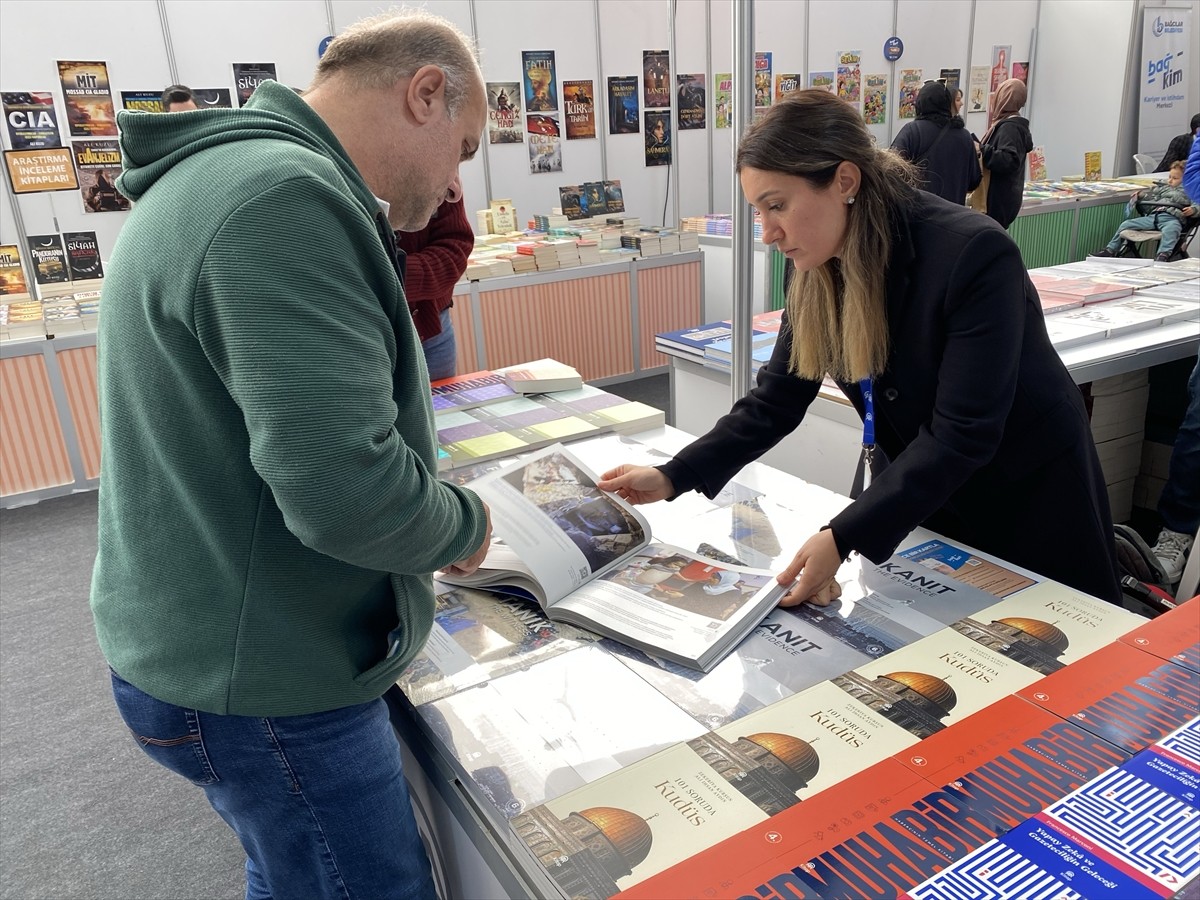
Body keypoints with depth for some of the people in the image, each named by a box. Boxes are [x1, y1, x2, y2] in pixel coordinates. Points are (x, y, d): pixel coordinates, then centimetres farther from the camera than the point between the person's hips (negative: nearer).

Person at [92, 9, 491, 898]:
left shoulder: (225, 176, 10)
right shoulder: (285, 201, -25)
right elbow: (346, 488, -32)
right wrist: (465, 525, -11)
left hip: (213, 648, 10)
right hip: (261, 688, -9)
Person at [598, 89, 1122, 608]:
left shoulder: (973, 254, -29)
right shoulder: (818, 272, -10)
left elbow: (962, 434, -32)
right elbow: (776, 401, -8)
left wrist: (844, 537, -40)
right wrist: (673, 478, -19)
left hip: (1031, 503, -5)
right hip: (921, 499, 5)